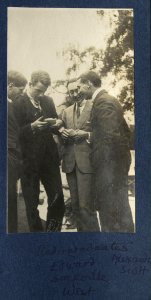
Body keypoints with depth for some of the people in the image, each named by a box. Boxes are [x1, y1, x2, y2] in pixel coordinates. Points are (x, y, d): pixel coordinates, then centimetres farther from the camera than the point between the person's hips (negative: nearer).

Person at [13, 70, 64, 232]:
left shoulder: (48, 101, 10)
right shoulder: (17, 103, -7)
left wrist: (57, 124, -5)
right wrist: (32, 127, -23)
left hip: (49, 156, 5)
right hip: (29, 159, -4)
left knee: (57, 198, 5)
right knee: (32, 202, 7)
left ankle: (53, 230, 23)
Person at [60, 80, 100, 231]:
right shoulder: (66, 112, 18)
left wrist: (86, 134, -18)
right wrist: (63, 134, -1)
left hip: (87, 161, -6)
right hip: (70, 161, 6)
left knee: (85, 205, -12)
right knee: (75, 205, 11)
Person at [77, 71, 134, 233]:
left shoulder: (103, 101, -15)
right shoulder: (108, 99, 15)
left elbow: (110, 136, -23)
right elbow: (124, 131, 18)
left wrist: (93, 156, -12)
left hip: (110, 164, -10)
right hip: (115, 161, 10)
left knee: (113, 211, -1)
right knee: (118, 209, 17)